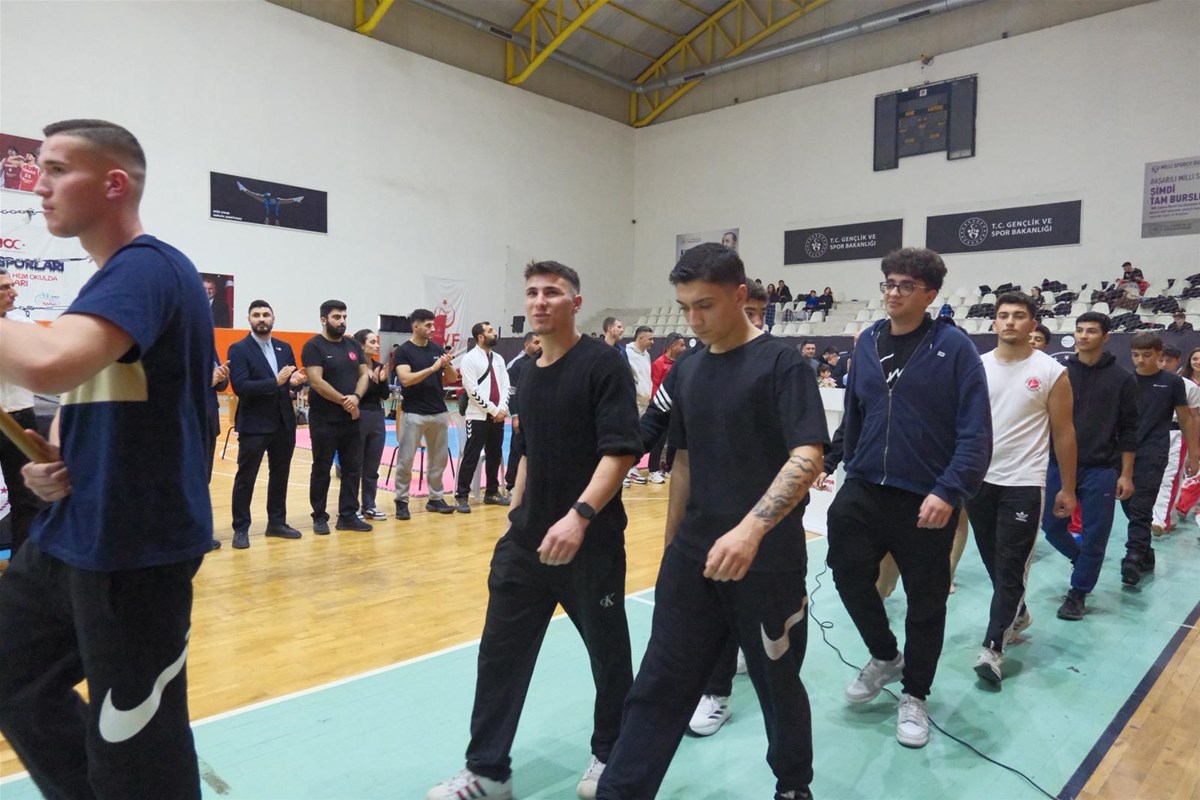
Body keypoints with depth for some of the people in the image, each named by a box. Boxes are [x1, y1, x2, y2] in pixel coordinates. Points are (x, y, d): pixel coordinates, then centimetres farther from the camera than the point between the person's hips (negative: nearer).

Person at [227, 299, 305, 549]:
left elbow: (293, 379, 11)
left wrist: (296, 381, -13)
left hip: (284, 423, 6)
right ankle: (241, 529, 13)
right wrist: (276, 382, -25)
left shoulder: (284, 347, 11)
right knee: (246, 478, 3)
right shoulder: (239, 349, -6)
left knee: (280, 475, 14)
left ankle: (277, 522, 26)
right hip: (254, 425, -5)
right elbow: (240, 387, -17)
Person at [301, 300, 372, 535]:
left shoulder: (353, 345, 11)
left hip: (351, 419, 6)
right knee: (321, 470, 4)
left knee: (353, 469, 8)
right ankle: (319, 517, 15)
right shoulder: (314, 346, -7)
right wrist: (344, 402, -14)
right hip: (324, 420, -6)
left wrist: (356, 397, -12)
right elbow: (316, 382, -16)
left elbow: (364, 374, 7)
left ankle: (348, 515, 16)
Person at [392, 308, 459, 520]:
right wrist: (432, 368, -23)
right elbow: (406, 379, -20)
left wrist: (447, 365, -11)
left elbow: (453, 378, 9)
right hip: (414, 413, -5)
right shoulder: (404, 351, -7)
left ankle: (435, 498, 22)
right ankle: (401, 501, 11)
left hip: (439, 412, 6)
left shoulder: (437, 348, 9)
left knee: (439, 458, 11)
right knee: (405, 459, 0)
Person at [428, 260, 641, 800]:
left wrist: (579, 516, -29)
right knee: (501, 652, 9)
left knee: (607, 650, 13)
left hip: (591, 541, -6)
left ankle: (610, 754, 36)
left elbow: (620, 451, -20)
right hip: (526, 539, 7)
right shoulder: (529, 375, 10)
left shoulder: (603, 364, -12)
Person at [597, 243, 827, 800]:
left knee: (777, 685, 15)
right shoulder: (689, 370, 8)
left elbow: (807, 458, -21)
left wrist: (750, 529, -35)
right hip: (691, 558, 5)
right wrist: (672, 543, 16)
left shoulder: (782, 363, -10)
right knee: (658, 688, 8)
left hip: (767, 562, -5)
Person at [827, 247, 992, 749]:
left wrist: (950, 491, -23)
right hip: (865, 490, 4)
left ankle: (914, 697, 31)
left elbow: (976, 431, -14)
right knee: (849, 574, 6)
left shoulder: (953, 347, -10)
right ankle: (885, 656, 35)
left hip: (926, 500, -4)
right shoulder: (868, 342, 5)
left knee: (926, 602, 10)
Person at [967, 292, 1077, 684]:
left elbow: (1063, 433, 1)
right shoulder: (976, 367, 2)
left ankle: (992, 648, 5)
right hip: (978, 479, 4)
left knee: (1011, 567, -1)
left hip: (1023, 483, -3)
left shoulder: (1051, 372, -4)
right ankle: (1017, 615, 40)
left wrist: (1068, 488, 3)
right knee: (994, 562, 16)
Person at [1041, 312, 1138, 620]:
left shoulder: (1122, 379, 0)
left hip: (1101, 470, -2)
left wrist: (1126, 475, -2)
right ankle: (1083, 560, 36)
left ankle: (1078, 594, 19)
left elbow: (1128, 431, 1)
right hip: (1058, 466, 2)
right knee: (1051, 526, 6)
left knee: (1094, 536, 3)